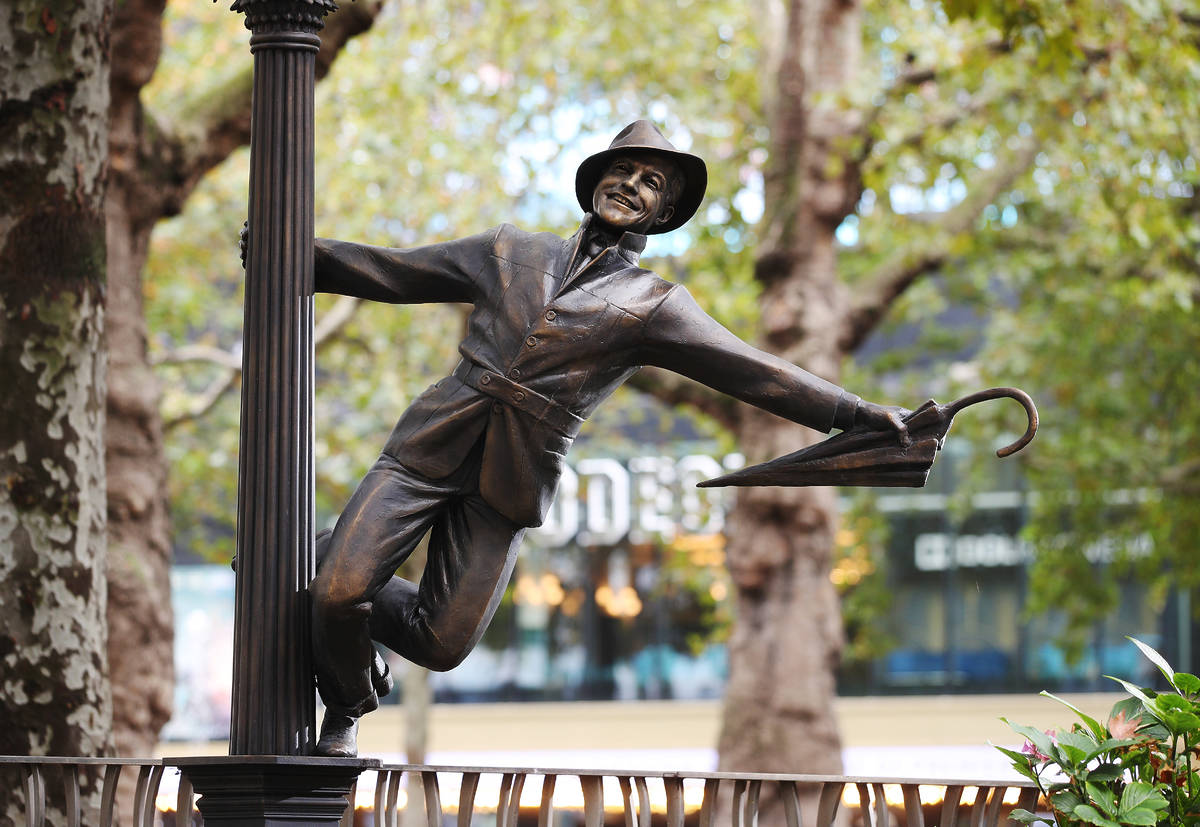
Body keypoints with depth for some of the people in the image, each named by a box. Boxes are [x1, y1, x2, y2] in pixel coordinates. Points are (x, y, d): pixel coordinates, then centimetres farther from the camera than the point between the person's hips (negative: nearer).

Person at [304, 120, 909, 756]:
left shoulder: (652, 307, 7)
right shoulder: (509, 252, 14)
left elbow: (753, 371, 0)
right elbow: (391, 273, 20)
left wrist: (858, 414, -11)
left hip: (505, 486, 0)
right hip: (432, 447, 1)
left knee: (443, 642, -9)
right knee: (337, 593, -14)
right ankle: (344, 709, 19)